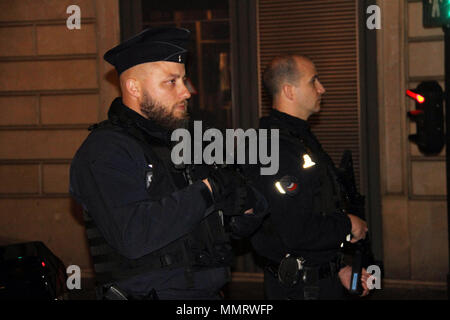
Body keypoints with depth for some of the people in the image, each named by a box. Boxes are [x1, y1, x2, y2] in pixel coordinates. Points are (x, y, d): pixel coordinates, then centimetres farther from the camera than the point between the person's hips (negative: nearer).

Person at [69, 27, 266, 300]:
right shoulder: (105, 150, -10)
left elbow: (242, 227, 17)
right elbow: (131, 236, -25)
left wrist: (244, 202, -6)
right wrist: (208, 190, -18)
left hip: (208, 292, 7)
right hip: (148, 292, -7)